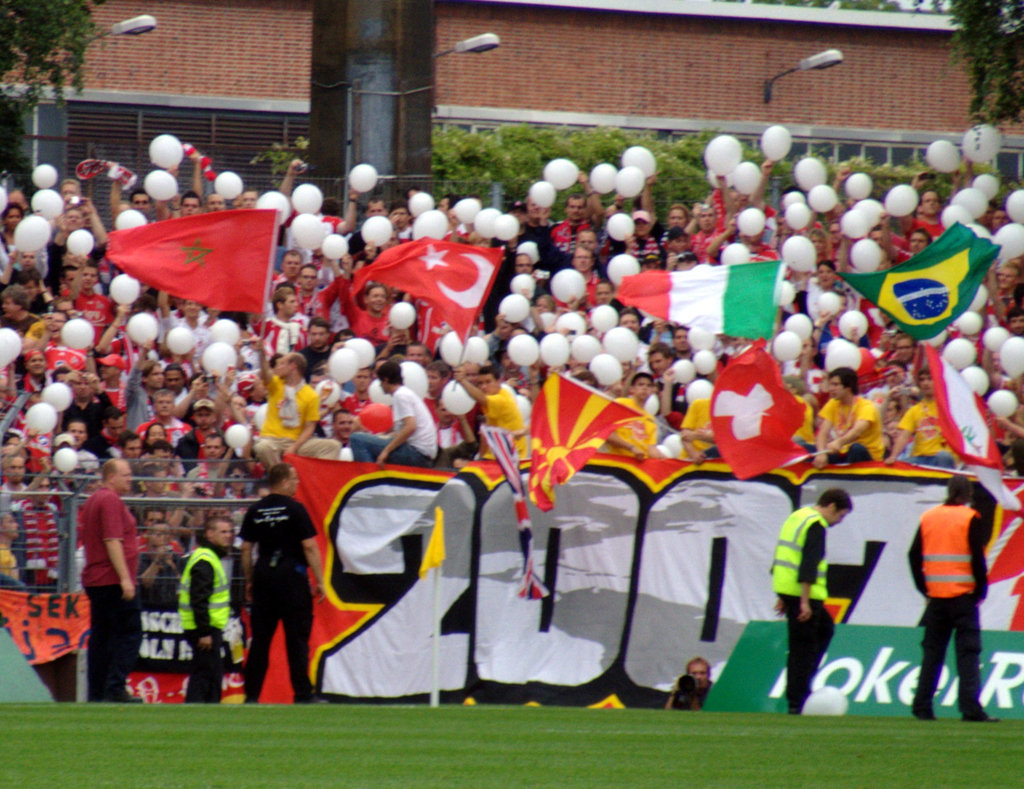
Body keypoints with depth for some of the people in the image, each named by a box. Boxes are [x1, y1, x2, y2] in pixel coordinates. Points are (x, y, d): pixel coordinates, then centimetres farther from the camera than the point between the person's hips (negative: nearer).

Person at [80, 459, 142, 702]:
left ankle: (96, 694, 7)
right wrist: (125, 577, -22)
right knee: (129, 634, -10)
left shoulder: (92, 500, 20)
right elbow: (113, 541, -19)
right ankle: (115, 689, -18)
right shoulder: (111, 500, -11)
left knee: (100, 637, 9)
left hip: (94, 580, 10)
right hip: (113, 580, -10)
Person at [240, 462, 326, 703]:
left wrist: (249, 581, 18)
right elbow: (309, 547, -10)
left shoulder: (255, 511, 7)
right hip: (291, 575, -5)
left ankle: (252, 694, 5)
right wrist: (319, 581, -6)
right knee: (297, 638, -2)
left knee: (260, 639, 7)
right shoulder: (295, 509, -7)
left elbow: (246, 549, 9)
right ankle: (303, 695, -4)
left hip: (263, 575, 5)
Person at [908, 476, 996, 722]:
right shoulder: (970, 519, -6)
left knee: (932, 651, 10)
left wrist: (924, 588, 13)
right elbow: (977, 559, -12)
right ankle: (970, 707, -11)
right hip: (964, 596, -4)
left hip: (936, 596, 4)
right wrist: (981, 589, -2)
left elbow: (914, 556, 7)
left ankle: (922, 706, 7)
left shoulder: (928, 517, 8)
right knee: (968, 651, -3)